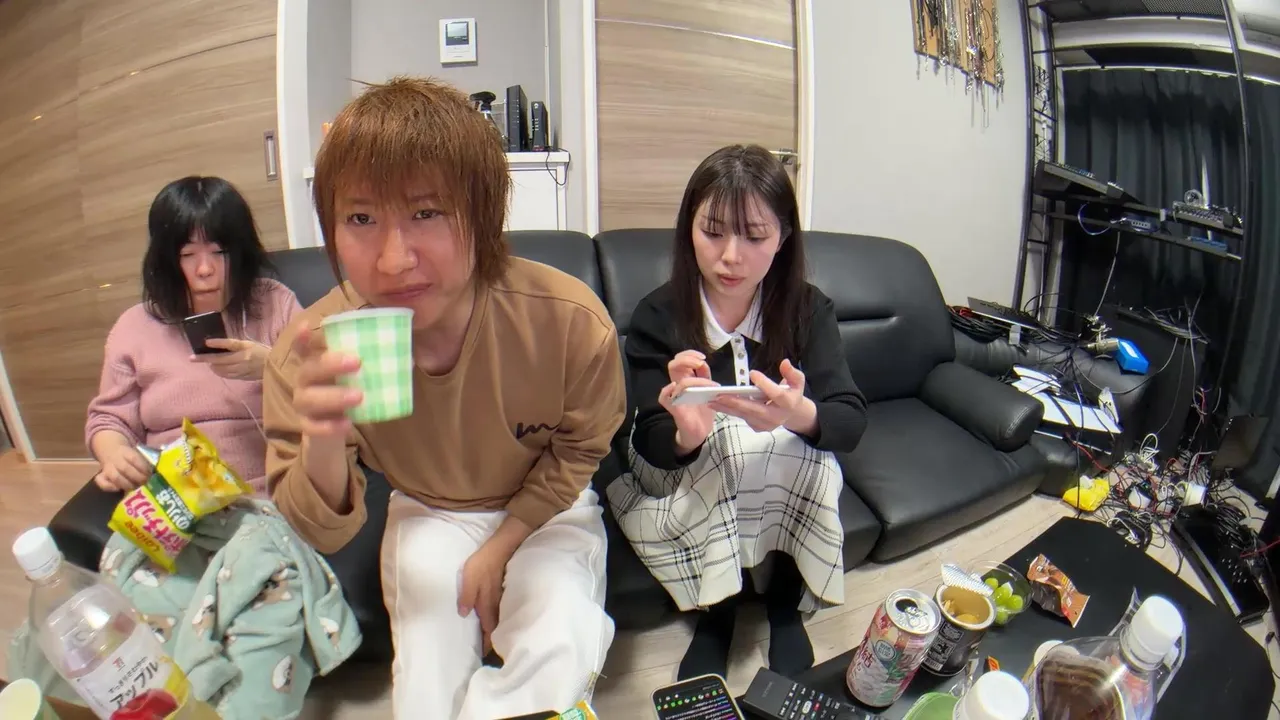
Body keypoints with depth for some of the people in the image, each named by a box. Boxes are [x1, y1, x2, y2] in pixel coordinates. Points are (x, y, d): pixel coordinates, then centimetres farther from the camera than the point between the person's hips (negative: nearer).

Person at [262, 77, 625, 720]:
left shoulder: (571, 321, -29)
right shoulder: (312, 351, -25)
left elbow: (578, 450, -7)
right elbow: (321, 534, -18)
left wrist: (502, 547, -9)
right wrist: (322, 445, -40)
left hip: (543, 508, 0)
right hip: (426, 514, 1)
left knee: (561, 651, -22)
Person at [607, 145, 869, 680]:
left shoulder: (808, 309, -12)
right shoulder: (657, 317, -16)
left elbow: (851, 421, -21)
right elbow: (652, 446, -17)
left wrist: (799, 414, -46)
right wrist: (687, 434, -43)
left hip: (783, 477, 2)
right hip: (680, 476, -1)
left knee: (787, 438, -30)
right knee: (742, 440, -31)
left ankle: (783, 603, -8)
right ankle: (717, 613, -11)